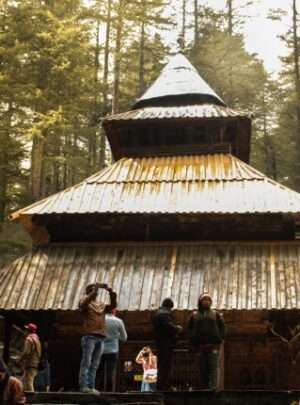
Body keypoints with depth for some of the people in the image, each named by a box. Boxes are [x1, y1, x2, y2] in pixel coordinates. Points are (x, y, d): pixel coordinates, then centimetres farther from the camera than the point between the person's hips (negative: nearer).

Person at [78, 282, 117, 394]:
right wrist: (94, 290, -21)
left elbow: (113, 305, 9)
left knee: (95, 365, 4)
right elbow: (84, 303, -17)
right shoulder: (85, 302, 5)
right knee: (86, 363, -7)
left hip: (100, 337, 6)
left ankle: (91, 386, 5)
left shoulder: (101, 305, 20)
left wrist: (111, 293, -3)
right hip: (89, 336, -5)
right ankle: (83, 386, -8)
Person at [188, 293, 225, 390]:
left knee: (213, 368, -11)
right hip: (200, 347, 2)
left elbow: (222, 327, 10)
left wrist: (219, 340, -2)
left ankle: (213, 388, -18)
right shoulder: (195, 315, 13)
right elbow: (190, 329, 13)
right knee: (203, 369, 3)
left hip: (213, 346, -1)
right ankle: (206, 388, 9)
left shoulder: (216, 314, 11)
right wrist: (193, 343, 2)